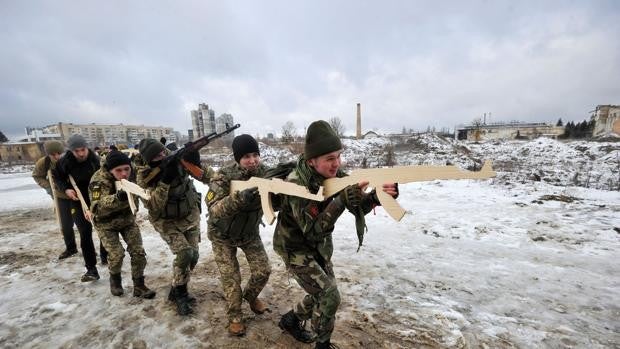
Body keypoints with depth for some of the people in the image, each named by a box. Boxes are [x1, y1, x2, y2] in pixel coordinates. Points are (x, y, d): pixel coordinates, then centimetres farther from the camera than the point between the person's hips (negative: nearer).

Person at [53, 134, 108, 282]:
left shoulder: (96, 160, -16)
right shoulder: (65, 161, -12)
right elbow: (57, 176, 7)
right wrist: (65, 189, -11)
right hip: (79, 201, 0)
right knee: (85, 234, -4)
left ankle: (105, 256, 36)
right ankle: (91, 269, 2)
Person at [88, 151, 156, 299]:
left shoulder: (132, 174, -16)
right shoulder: (99, 180, -28)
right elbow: (97, 207, -39)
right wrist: (117, 198, -56)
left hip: (127, 218, 3)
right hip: (106, 223, -3)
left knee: (138, 252, -5)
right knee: (116, 253, -13)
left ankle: (139, 286, 11)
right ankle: (115, 279, 19)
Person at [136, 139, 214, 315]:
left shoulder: (179, 159, -16)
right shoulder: (144, 177, -18)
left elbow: (209, 178, -16)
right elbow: (153, 206, -28)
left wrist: (197, 166, -37)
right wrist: (165, 181, -38)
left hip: (190, 216, 3)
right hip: (167, 222, -2)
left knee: (193, 256, 3)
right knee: (185, 253, -18)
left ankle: (178, 291, 28)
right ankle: (178, 294, 7)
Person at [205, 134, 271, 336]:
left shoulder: (264, 173, -17)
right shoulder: (223, 178, -29)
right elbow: (214, 210, -40)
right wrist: (239, 198, -58)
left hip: (250, 233, 3)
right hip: (223, 236, -3)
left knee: (263, 271, 4)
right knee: (231, 278, 2)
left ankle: (250, 296, 36)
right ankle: (235, 316, 28)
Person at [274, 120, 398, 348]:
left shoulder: (334, 174, -14)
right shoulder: (296, 184, -32)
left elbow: (358, 208, -16)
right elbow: (312, 230, -36)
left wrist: (377, 196, -37)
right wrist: (342, 200, -46)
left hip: (320, 244, 7)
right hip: (295, 247, -7)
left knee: (322, 293, 18)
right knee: (330, 297, -8)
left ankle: (290, 321, 44)